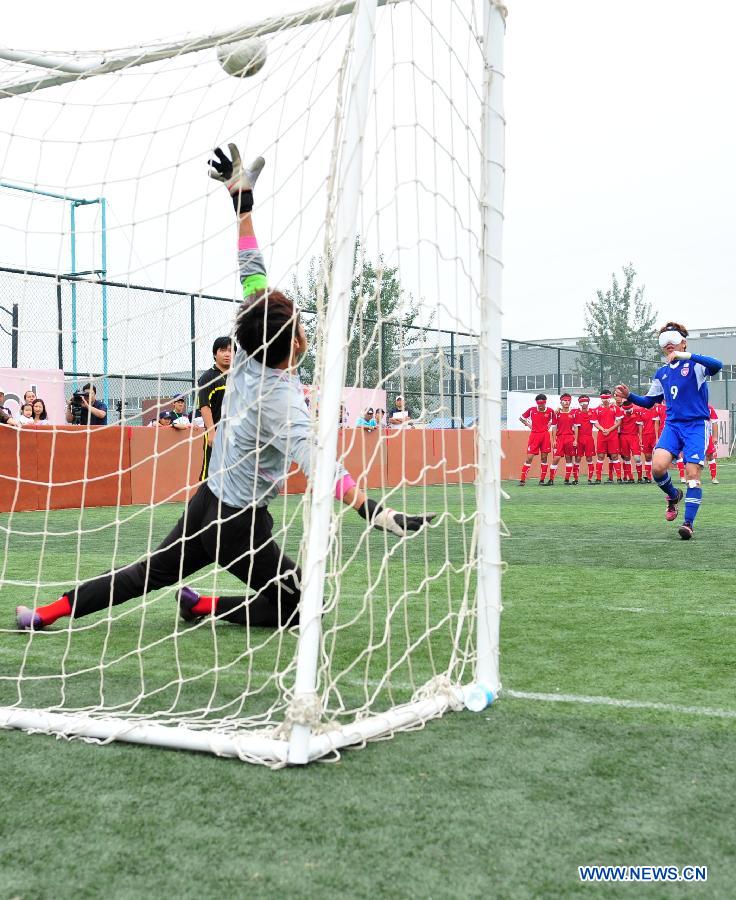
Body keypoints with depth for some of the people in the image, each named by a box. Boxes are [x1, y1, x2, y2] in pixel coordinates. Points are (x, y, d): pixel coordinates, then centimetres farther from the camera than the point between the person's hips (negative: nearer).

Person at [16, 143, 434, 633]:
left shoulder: (248, 353, -7)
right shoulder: (283, 403, -27)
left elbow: (252, 275, -1)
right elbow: (318, 464, -43)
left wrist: (242, 194, 4)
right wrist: (379, 513, -52)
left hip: (209, 500, 7)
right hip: (241, 524, -7)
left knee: (155, 571, 19)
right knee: (298, 606, 6)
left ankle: (49, 612, 16)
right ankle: (206, 607, 8)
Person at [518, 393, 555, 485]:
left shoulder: (550, 411, 1)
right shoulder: (532, 410, 0)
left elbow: (553, 422, 18)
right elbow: (521, 418, 13)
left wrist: (549, 425, 2)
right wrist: (528, 425, 3)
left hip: (545, 435, 1)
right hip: (534, 435, -1)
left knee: (544, 457, 3)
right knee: (529, 457, -6)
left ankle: (542, 480, 11)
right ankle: (522, 480, -5)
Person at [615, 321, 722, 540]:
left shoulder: (695, 364, -2)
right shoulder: (661, 373, 14)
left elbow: (717, 365, -25)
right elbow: (649, 402, 22)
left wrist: (687, 356, -31)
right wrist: (629, 395, 4)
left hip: (697, 425, -4)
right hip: (673, 425, 4)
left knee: (693, 472, -13)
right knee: (657, 466, -17)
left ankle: (688, 523, -8)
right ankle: (673, 496, 14)